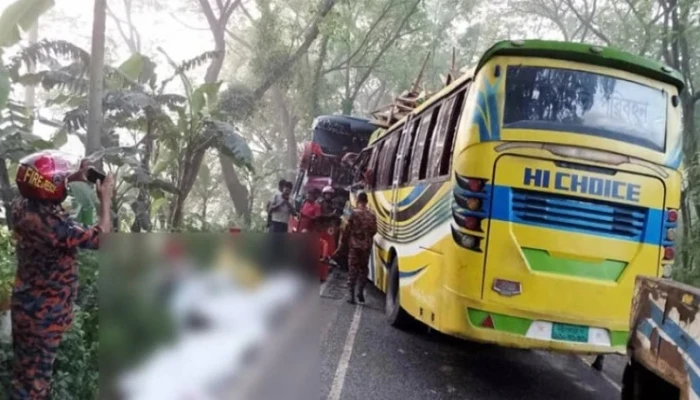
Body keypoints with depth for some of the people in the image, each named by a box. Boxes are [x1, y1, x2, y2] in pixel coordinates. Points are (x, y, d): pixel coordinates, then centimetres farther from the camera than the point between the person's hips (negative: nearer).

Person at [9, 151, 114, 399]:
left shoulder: (22, 205, -7)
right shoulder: (53, 225, -33)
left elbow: (42, 189, 18)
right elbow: (101, 238, -24)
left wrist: (73, 177, 9)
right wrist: (105, 199, -14)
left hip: (25, 303, 8)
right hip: (43, 312, -8)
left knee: (25, 367, 26)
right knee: (34, 377, 8)